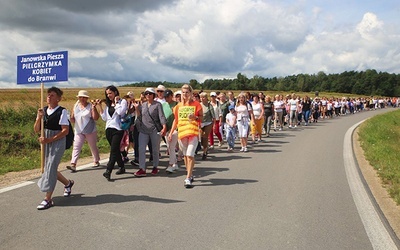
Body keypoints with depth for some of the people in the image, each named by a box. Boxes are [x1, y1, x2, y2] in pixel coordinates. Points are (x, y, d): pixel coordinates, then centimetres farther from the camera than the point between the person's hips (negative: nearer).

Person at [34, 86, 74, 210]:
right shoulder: (43, 111, 5)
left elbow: (65, 131, -15)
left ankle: (47, 199, 1)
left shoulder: (62, 111, -11)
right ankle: (68, 183, 40)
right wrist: (39, 117, -12)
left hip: (58, 142, -7)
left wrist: (49, 139, -19)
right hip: (46, 142, 7)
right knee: (50, 168, 15)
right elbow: (36, 130, 5)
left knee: (50, 168, -8)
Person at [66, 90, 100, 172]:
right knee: (76, 147, -7)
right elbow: (72, 118, 13)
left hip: (90, 131, -3)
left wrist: (94, 108, -23)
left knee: (93, 147, 12)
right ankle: (73, 165, -12)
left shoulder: (90, 106, -6)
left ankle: (96, 161, 31)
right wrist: (71, 119, -10)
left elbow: (96, 118, -14)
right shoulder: (76, 106, 7)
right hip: (79, 131, 3)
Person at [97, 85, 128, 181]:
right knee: (116, 150, 13)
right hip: (109, 129, 7)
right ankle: (122, 167, 26)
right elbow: (104, 118, 11)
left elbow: (120, 112, -20)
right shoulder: (108, 104, 15)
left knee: (113, 150, -12)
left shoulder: (122, 101, -1)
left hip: (118, 129, -6)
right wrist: (100, 106, 4)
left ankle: (108, 171, -16)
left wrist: (116, 102, -8)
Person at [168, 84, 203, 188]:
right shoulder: (179, 106, 12)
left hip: (193, 132, -4)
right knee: (185, 155, 11)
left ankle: (188, 179, -11)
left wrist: (195, 117, -18)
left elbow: (201, 117, 3)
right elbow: (176, 120, 17)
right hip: (182, 133, 4)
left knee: (190, 155, -13)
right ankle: (190, 175, 27)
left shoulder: (196, 104, 1)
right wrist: (171, 132, 12)